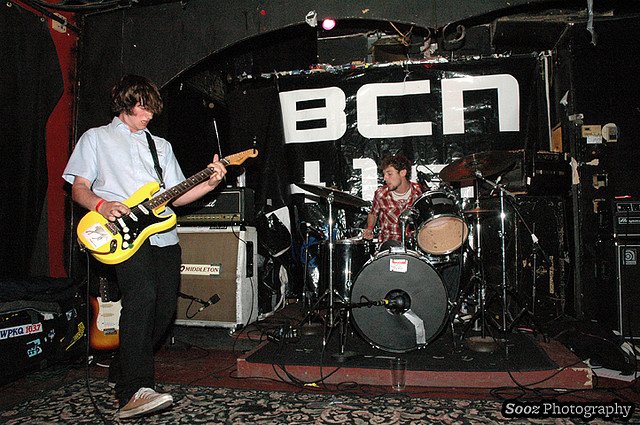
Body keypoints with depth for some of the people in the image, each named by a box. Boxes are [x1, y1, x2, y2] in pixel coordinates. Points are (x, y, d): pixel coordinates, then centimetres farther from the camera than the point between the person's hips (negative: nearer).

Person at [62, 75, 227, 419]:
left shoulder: (161, 145, 25)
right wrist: (102, 205, -16)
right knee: (142, 294, -27)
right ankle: (134, 392, -26)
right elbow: (79, 188, 6)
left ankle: (122, 370, 25)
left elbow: (176, 196, 17)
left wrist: (210, 184, 1)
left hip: (164, 234, 6)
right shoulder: (96, 138, 14)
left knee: (165, 307, 2)